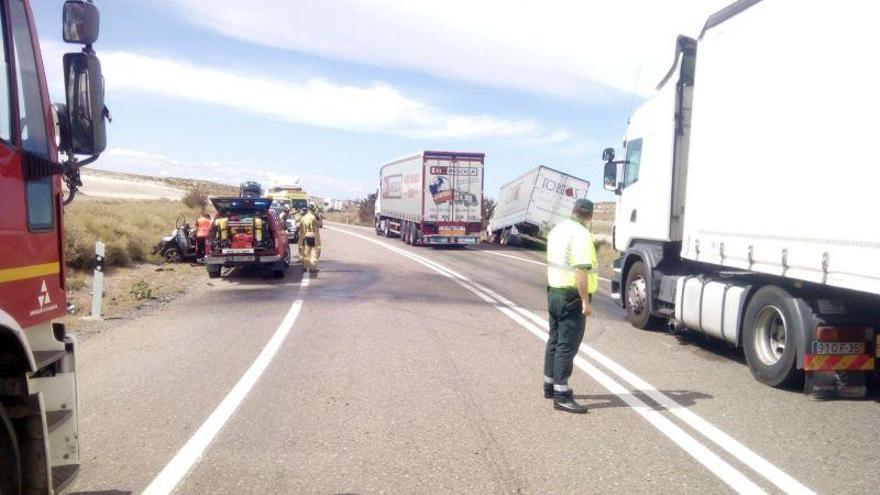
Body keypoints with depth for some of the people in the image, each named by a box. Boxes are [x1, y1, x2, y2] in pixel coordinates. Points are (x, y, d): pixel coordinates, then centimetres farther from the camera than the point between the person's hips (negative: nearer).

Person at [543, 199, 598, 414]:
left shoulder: (557, 230, 10)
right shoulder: (581, 234, -17)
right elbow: (581, 270, -25)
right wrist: (585, 301, -23)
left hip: (554, 292, 9)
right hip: (572, 297, -9)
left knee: (555, 340, 18)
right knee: (567, 345, -6)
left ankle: (550, 385, 28)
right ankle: (562, 396, -3)